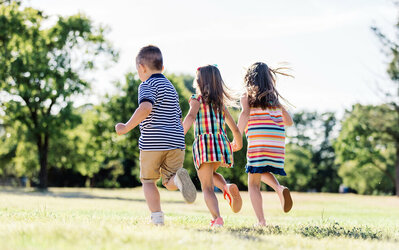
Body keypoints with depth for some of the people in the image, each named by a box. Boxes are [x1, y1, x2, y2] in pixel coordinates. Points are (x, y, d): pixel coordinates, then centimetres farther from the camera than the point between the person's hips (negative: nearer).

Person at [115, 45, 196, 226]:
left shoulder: (147, 85, -4)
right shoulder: (171, 87, 21)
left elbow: (145, 108, -25)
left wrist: (127, 127, -18)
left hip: (153, 143, -5)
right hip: (176, 143, 6)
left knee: (148, 181, 11)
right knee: (170, 182, 9)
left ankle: (157, 218, -2)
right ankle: (178, 178, -26)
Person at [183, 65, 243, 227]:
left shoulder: (197, 99, 5)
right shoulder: (220, 103, 19)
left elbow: (190, 117, -16)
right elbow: (235, 128, 22)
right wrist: (238, 144, 41)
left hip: (204, 143, -5)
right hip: (222, 144, 5)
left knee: (207, 187, -5)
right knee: (212, 174, 31)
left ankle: (217, 218, -27)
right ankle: (228, 187, 0)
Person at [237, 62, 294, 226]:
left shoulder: (247, 97, 7)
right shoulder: (274, 98, 20)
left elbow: (245, 114, -14)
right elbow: (289, 121, 22)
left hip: (257, 141, -4)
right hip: (278, 141, 5)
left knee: (253, 183, 3)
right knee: (263, 171, 29)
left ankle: (261, 221, -9)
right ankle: (280, 189, -1)